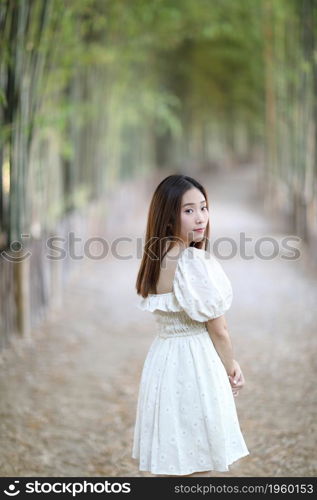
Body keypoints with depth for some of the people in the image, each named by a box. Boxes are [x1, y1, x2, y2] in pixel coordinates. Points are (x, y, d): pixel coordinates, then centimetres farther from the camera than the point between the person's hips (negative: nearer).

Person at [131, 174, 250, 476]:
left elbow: (175, 316, 9)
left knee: (167, 467, 15)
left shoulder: (155, 259, 6)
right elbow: (218, 329, -14)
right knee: (197, 468, 3)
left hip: (161, 360, 8)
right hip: (195, 365, -8)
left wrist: (229, 364, 10)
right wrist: (231, 369, 4)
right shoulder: (196, 262, -18)